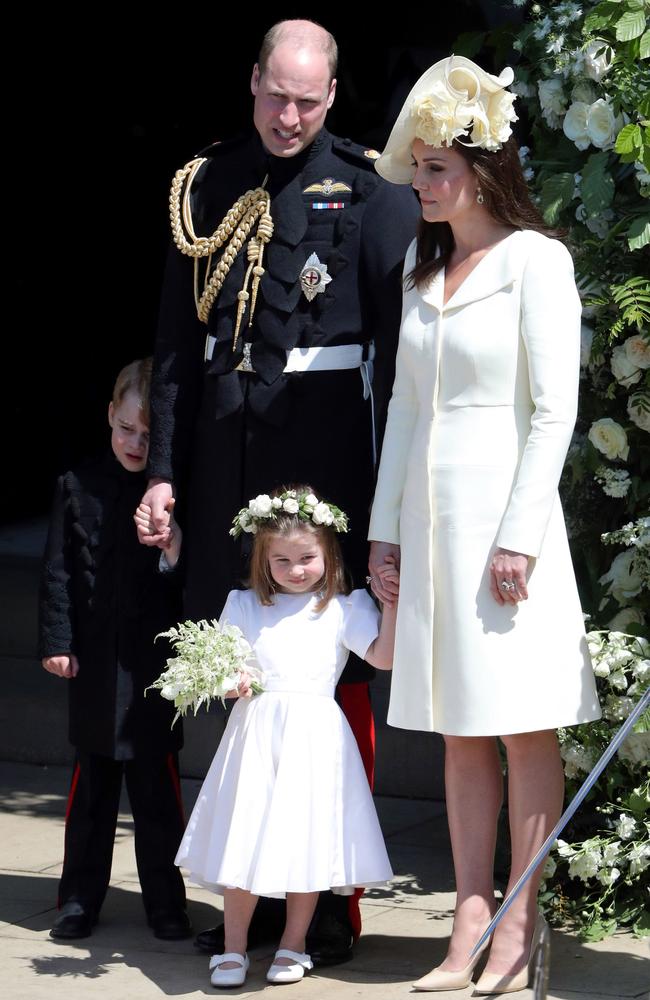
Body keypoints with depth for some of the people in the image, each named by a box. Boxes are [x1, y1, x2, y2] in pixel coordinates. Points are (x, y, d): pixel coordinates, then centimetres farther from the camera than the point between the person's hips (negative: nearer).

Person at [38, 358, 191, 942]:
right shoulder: (79, 487, 3)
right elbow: (59, 572, 4)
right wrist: (57, 642, -1)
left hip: (156, 660, -1)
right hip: (95, 661, 2)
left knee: (156, 781, 3)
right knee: (92, 783, 9)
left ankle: (166, 902, 12)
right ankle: (80, 899, 18)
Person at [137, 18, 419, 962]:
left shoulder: (369, 192, -1)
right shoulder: (208, 187, 10)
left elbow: (398, 343, -4)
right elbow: (177, 341, 11)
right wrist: (165, 469, 6)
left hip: (327, 449, -4)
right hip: (228, 453, 4)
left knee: (336, 673, 0)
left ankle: (333, 897, 8)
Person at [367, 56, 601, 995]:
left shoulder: (535, 259, -6)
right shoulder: (421, 267, 15)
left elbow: (554, 409, -10)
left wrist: (520, 533, -15)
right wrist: (385, 524, 13)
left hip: (502, 510, -7)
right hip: (429, 515, 7)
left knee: (523, 727, -2)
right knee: (460, 732, 7)